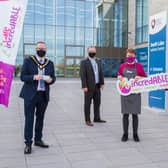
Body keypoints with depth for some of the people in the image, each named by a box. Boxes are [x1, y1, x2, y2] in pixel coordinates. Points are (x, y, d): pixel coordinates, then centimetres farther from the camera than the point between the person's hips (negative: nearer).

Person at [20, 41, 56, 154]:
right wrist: (34, 77, -21)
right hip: (30, 95, -3)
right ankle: (28, 143, 8)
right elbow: (23, 77, -4)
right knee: (29, 119, 0)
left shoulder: (50, 63, 9)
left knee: (40, 118, 13)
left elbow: (53, 77, 12)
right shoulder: (28, 61, 0)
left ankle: (38, 140, 26)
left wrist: (50, 80, -11)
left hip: (44, 95, 4)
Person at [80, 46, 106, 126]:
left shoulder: (98, 61, 12)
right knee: (87, 104, 2)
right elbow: (82, 75, -12)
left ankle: (97, 118, 24)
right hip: (89, 87, -6)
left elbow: (101, 73, 14)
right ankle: (87, 120, 9)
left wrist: (102, 83, 8)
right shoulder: (84, 62, -7)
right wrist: (84, 86, -18)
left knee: (97, 102, 12)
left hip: (97, 86, 6)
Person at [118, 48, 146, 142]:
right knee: (125, 114, 4)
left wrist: (139, 78, -14)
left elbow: (145, 78, 7)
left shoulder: (139, 66, 2)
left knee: (135, 114, 4)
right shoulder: (122, 66, 7)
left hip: (136, 93, -1)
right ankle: (125, 134, 15)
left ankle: (135, 134, 16)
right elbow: (119, 76, 18)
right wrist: (119, 77, -5)